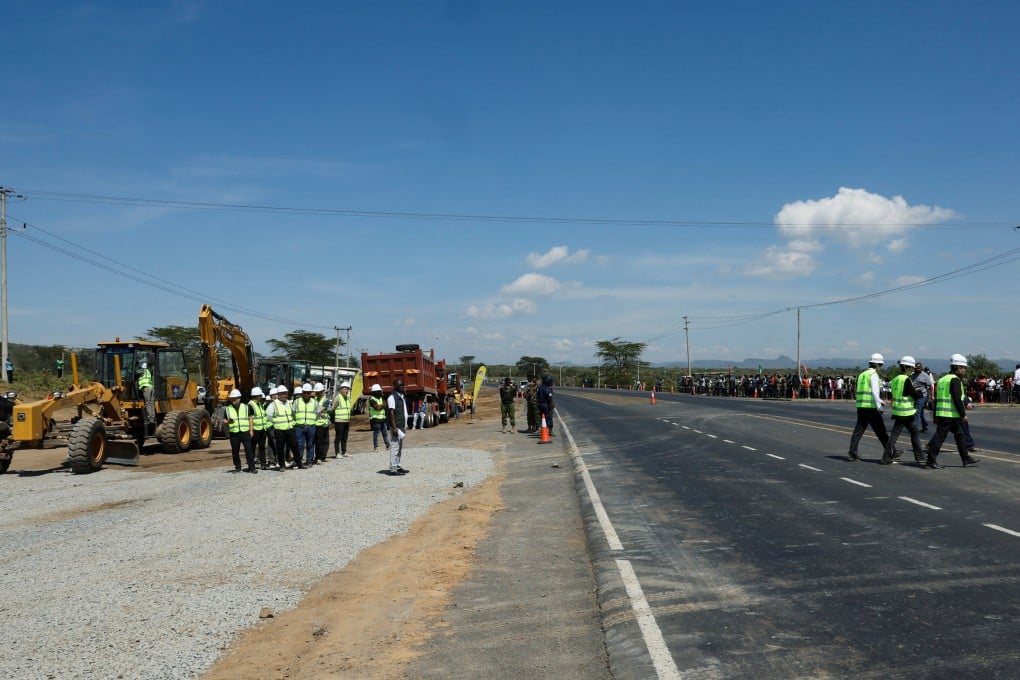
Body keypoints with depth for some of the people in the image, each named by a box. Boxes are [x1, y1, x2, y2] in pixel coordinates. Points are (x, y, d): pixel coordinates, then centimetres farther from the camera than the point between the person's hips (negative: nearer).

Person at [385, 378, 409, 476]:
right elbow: (391, 412, -17)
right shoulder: (392, 397, -11)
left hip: (402, 426, 10)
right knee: (395, 447, -10)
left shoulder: (401, 396, 17)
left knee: (400, 448, 13)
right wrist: (394, 427, -22)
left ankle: (397, 466, 20)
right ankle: (393, 469, -9)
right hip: (396, 426, -10)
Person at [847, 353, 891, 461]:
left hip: (861, 406, 8)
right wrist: (879, 407, -17)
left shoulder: (862, 374, 18)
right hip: (871, 407, -7)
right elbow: (875, 392, -17)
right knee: (880, 430, 2)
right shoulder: (873, 375, -8)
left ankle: (852, 453, -1)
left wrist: (880, 401, 31)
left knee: (859, 429, 5)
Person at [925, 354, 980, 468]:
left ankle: (966, 459, 21)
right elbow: (957, 399, -18)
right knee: (940, 436, -7)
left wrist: (936, 416, 20)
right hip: (950, 415, -9)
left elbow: (937, 398, 19)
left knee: (960, 435, 16)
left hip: (941, 414, 9)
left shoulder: (942, 379, 18)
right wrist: (963, 414, -13)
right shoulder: (955, 380, -10)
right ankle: (930, 461, -5)